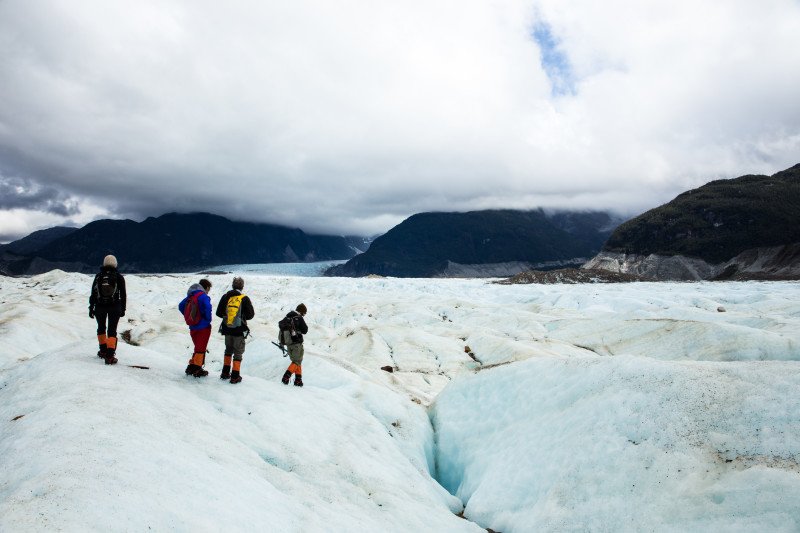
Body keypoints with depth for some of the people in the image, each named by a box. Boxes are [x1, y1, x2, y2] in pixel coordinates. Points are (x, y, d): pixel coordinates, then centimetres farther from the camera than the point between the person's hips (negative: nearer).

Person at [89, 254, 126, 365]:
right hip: (114, 307, -1)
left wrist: (91, 308, 9)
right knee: (112, 331, 1)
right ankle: (110, 356, -8)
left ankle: (103, 351, 31)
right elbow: (123, 295, -1)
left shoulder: (98, 276, -1)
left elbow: (93, 294, 2)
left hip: (100, 306, 2)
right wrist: (123, 309, 8)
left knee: (101, 328, 22)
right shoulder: (119, 277, -4)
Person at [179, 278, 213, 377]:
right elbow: (208, 308, -32)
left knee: (198, 347, 20)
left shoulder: (190, 296, 8)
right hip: (203, 327, -7)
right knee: (201, 349, 5)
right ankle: (197, 370, 10)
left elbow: (181, 306, 15)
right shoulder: (203, 296, -16)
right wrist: (208, 319, -15)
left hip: (192, 327, 7)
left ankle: (191, 367, 22)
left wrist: (189, 317, 14)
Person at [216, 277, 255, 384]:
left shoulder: (225, 297, -1)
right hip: (239, 330, -4)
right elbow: (250, 315, -10)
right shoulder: (244, 298, -12)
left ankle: (225, 372, 26)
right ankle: (235, 376, 7)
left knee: (228, 350, 22)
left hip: (227, 329, 4)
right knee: (238, 352, 7)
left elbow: (219, 313, 3)